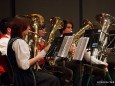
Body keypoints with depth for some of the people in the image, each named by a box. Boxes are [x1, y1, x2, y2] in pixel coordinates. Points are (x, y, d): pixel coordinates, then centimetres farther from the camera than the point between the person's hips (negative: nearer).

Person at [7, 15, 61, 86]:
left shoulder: (13, 40, 13)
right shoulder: (19, 42, -20)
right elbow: (24, 65, -28)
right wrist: (37, 57, -13)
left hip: (19, 75, 10)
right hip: (24, 77, -10)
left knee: (49, 76, 17)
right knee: (53, 80, -4)